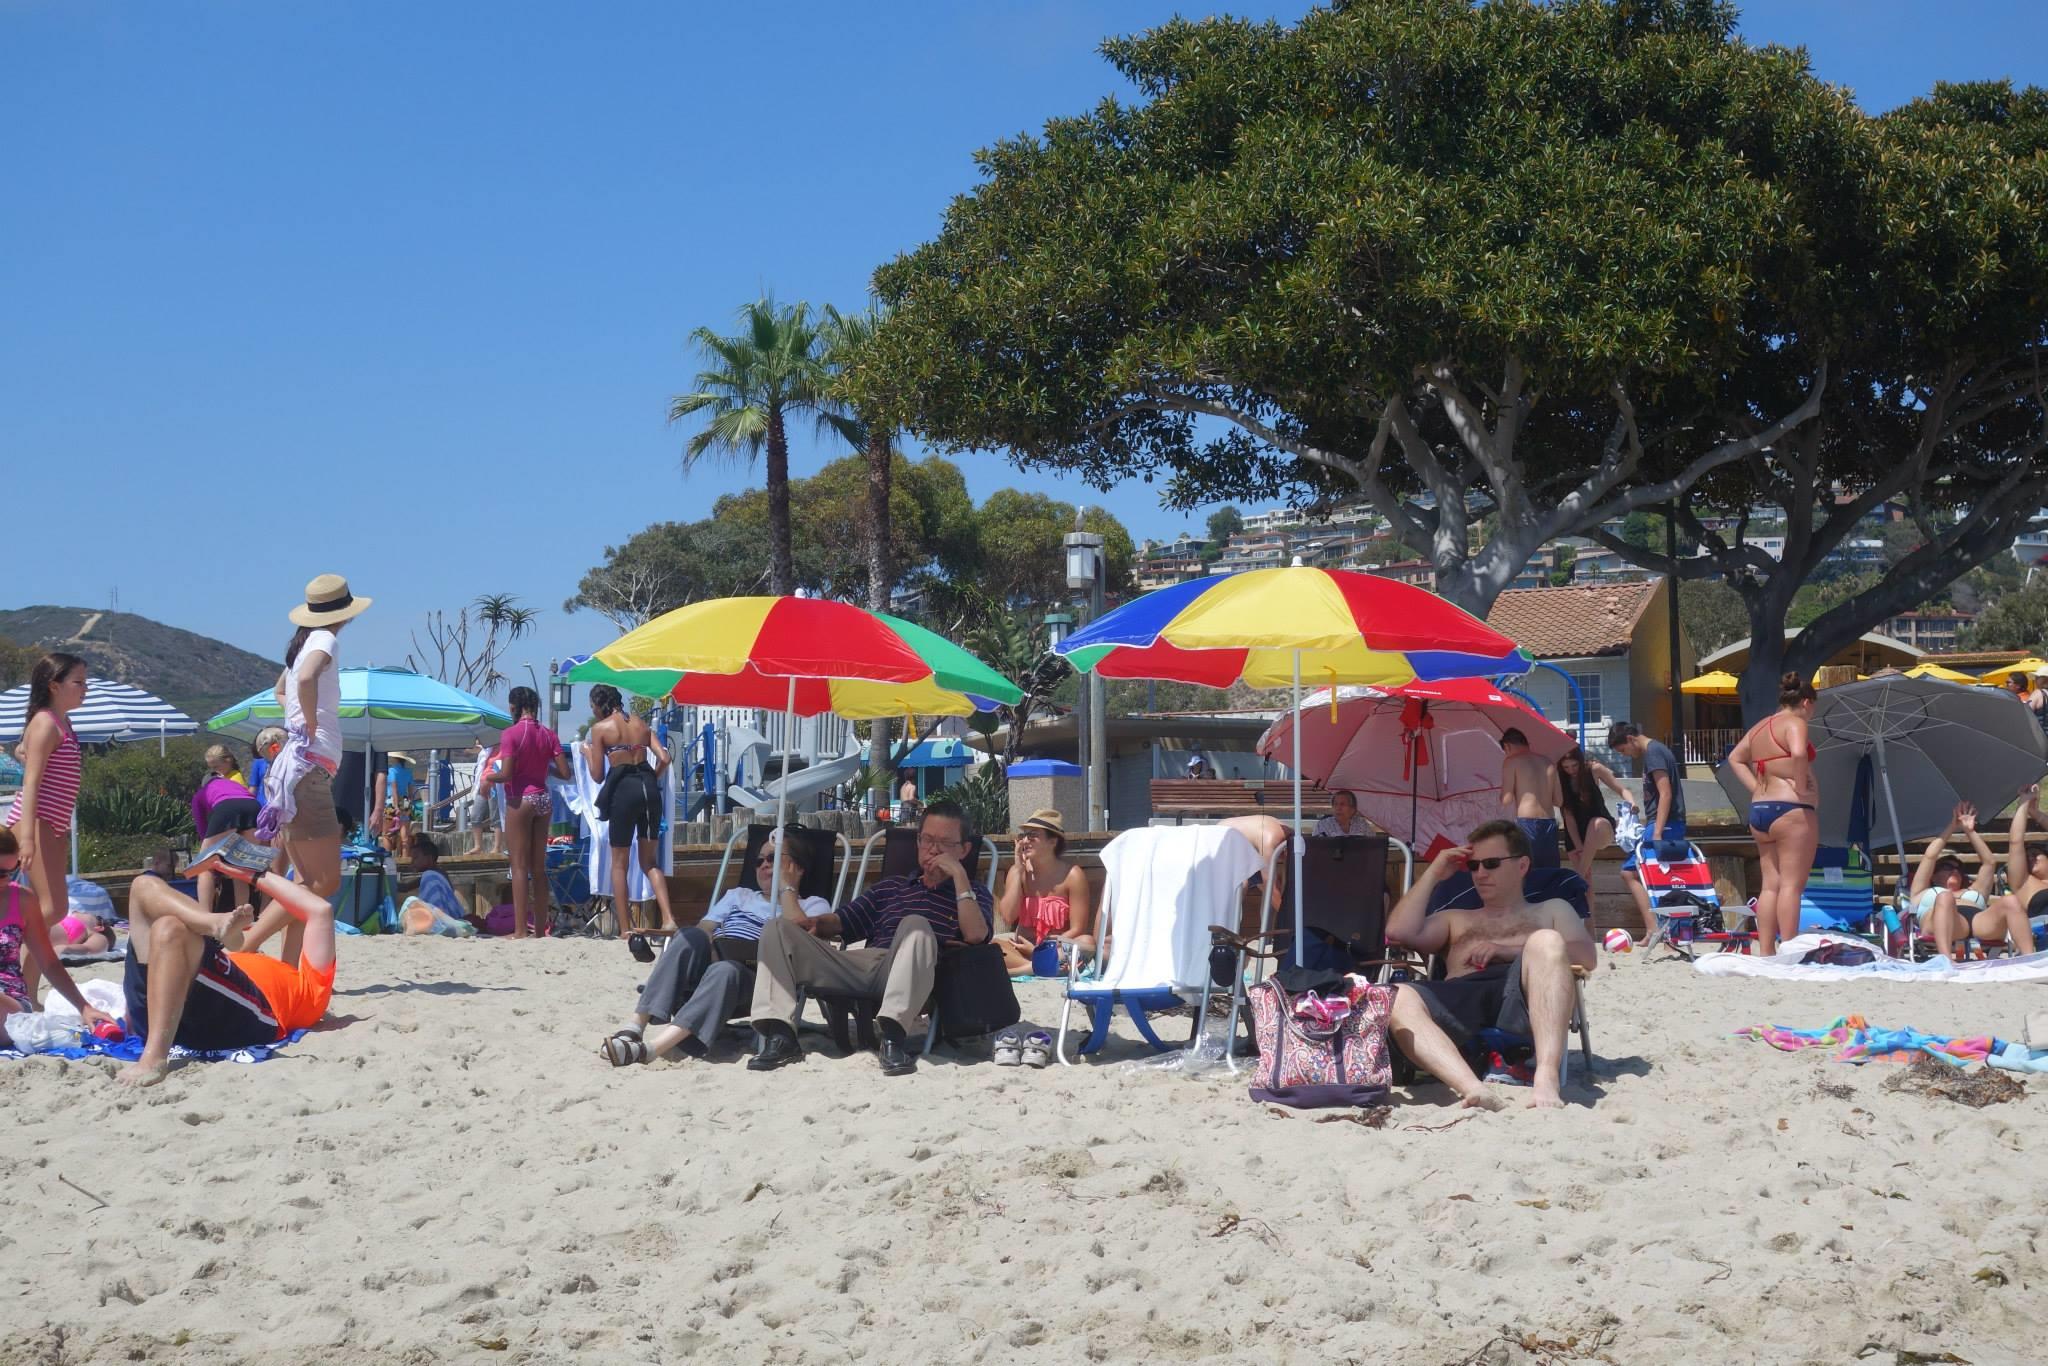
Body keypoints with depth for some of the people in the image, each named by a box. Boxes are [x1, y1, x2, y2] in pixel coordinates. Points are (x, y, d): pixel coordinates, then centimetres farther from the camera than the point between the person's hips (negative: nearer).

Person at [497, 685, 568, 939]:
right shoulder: (548, 734, 6)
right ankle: (539, 928, 11)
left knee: (520, 866, -4)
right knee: (539, 867, 10)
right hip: (543, 799, 6)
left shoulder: (511, 734, -10)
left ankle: (520, 930, -7)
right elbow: (564, 773, 2)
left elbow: (506, 774, -17)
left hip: (520, 799, -6)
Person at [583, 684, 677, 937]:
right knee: (650, 862, 12)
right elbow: (664, 758, 4)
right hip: (649, 787, 4)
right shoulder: (641, 724, 15)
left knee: (619, 863, 9)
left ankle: (625, 928, 8)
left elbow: (598, 774, 0)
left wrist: (587, 753, 19)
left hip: (623, 789, -4)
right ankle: (668, 918, -6)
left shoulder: (600, 728, 1)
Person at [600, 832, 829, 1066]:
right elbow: (704, 929, 17)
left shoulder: (813, 905, 22)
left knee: (724, 970, -39)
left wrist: (786, 885, 7)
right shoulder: (739, 895, 35)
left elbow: (797, 930, -3)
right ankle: (636, 1027, -41)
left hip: (753, 975, -4)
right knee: (690, 937, -31)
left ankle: (651, 1048, -57)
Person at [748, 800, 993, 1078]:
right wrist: (815, 924, 0)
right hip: (861, 966, 4)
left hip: (907, 978, -4)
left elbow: (975, 935, -3)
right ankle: (779, 1034, -26)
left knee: (916, 924, -35)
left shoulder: (973, 894, 20)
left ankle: (893, 1034, -47)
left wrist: (959, 874, -2)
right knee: (780, 927, -9)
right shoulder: (890, 888, 30)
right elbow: (841, 922, 22)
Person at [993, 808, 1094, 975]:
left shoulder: (1072, 875, -8)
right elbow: (1008, 917, -10)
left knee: (1088, 943, -35)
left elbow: (1077, 930, -11)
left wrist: (1039, 950, -19)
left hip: (1059, 946, -2)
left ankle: (1020, 969, -43)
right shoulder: (1017, 870, 3)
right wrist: (1018, 870, -10)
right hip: (1024, 944, 2)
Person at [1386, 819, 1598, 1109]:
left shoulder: (1552, 910, 33)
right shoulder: (1456, 920, 39)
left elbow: (1587, 957, 11)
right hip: (1459, 999, 2)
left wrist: (1507, 948, 0)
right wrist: (1433, 873, 26)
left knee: (1546, 941, -36)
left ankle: (1547, 1078, -50)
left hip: (1521, 997, -1)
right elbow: (1399, 932, 20)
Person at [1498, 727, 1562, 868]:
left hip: (1526, 824, -5)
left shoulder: (1511, 761, 0)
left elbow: (1506, 800, -6)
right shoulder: (1548, 763, 16)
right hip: (1550, 824, 5)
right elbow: (1559, 801, 17)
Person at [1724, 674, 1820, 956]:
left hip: (1759, 810, 8)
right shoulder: (1794, 722, -8)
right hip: (1791, 811, -8)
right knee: (1791, 884, -9)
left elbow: (1735, 758, 24)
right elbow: (1798, 753, -27)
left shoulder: (1760, 727, 17)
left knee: (1770, 885, 9)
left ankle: (1765, 952, 7)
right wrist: (1802, 787, -15)